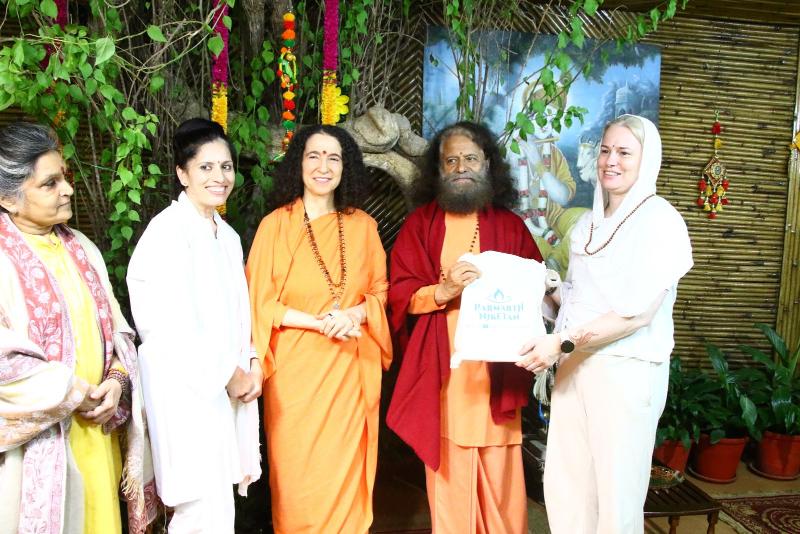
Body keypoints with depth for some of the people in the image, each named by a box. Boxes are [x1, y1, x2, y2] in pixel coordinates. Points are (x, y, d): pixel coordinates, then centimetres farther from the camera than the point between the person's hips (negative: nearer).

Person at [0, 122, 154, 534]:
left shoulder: (80, 249, 7)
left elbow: (115, 327, 8)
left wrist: (116, 380, -7)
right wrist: (74, 396, -13)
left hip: (97, 428, 5)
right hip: (38, 439, -5)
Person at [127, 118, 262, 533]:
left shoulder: (227, 234, 14)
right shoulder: (167, 231, -11)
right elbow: (169, 325, -17)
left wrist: (251, 365, 3)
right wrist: (229, 375, -9)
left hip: (230, 388, 8)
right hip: (187, 388, -7)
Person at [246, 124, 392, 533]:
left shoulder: (363, 226, 5)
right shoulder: (275, 225, -4)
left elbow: (380, 291, 8)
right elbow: (260, 303, -6)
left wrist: (353, 314, -13)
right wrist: (320, 322, -17)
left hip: (350, 369, 2)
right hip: (297, 367, -2)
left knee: (346, 470, 11)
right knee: (300, 475, 8)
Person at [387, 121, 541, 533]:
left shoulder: (510, 225, 9)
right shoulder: (420, 223, 5)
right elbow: (399, 293, -1)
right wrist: (443, 291, -17)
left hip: (496, 367, 1)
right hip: (440, 367, -1)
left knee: (499, 472, 5)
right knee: (448, 469, 5)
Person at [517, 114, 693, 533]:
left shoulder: (660, 220, -9)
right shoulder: (589, 221, 12)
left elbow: (638, 313, -17)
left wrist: (561, 342, -20)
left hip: (626, 369, -6)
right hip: (574, 363, 6)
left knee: (616, 494, 7)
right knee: (563, 485, 12)